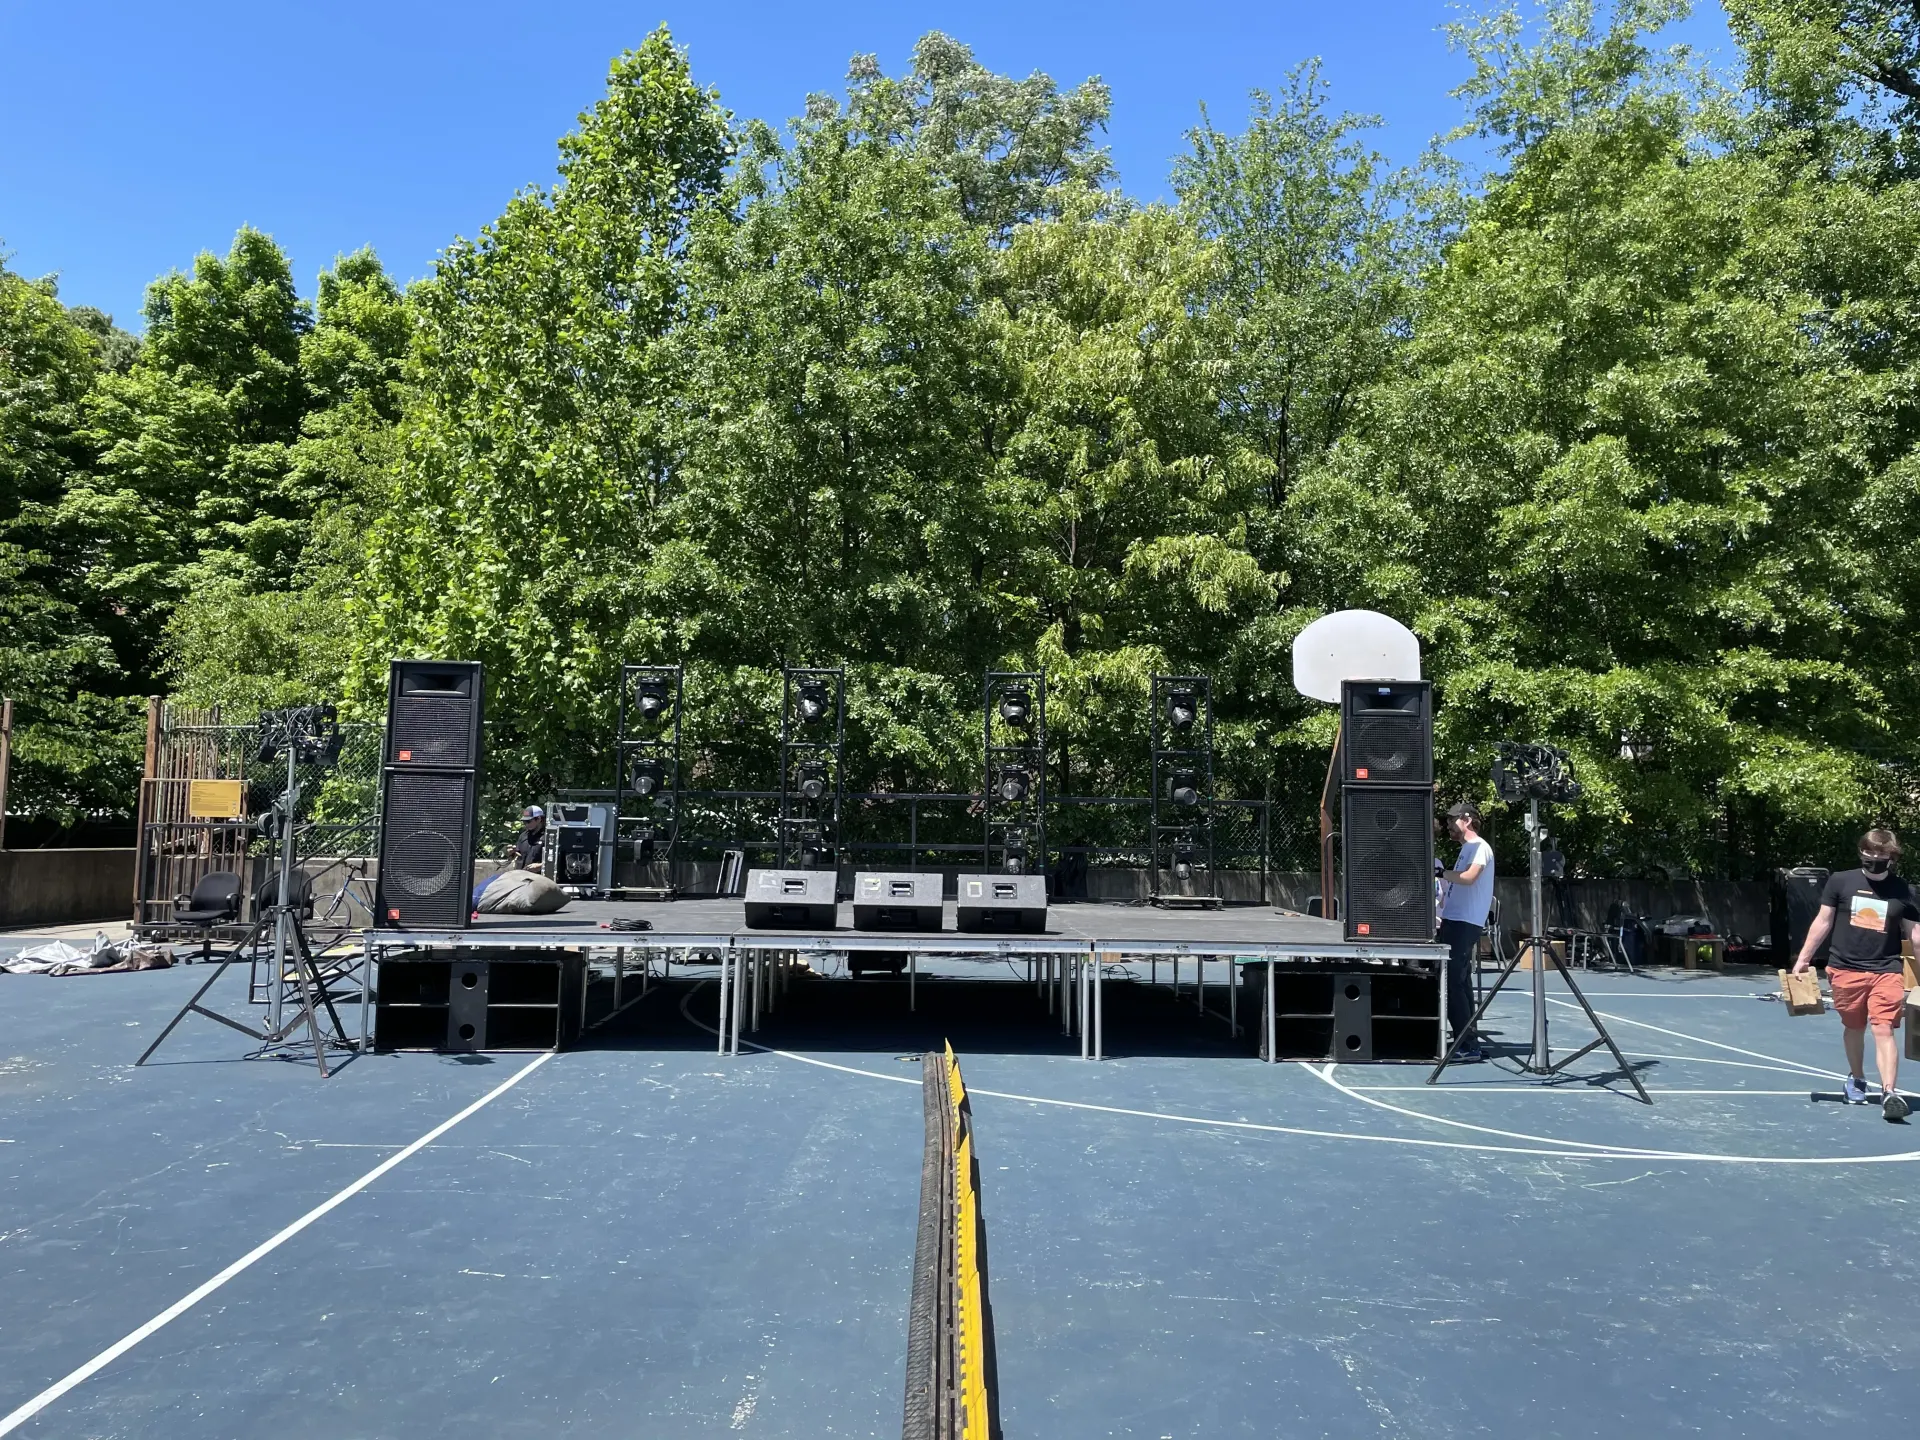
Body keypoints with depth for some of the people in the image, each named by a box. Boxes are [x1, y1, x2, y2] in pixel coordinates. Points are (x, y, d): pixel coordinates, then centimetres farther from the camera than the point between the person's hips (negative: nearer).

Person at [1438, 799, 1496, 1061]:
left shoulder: (1480, 847, -7)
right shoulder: (1466, 849, 21)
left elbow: (1469, 877, -23)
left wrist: (1439, 872, -19)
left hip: (1465, 924, -10)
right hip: (1454, 922, 10)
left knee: (1453, 984, -13)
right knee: (1457, 983, 10)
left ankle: (1468, 1045, -12)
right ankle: (1466, 1042, 13)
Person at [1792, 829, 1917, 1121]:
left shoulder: (1903, 891, 2)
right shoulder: (1840, 882, 1)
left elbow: (1914, 932, 8)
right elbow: (1823, 922, 6)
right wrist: (1803, 960, 6)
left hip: (1886, 971, -1)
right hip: (1846, 969, 1)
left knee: (1884, 1030, -12)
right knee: (1853, 1028, 15)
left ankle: (1889, 1092, -16)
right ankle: (1856, 1079, 35)